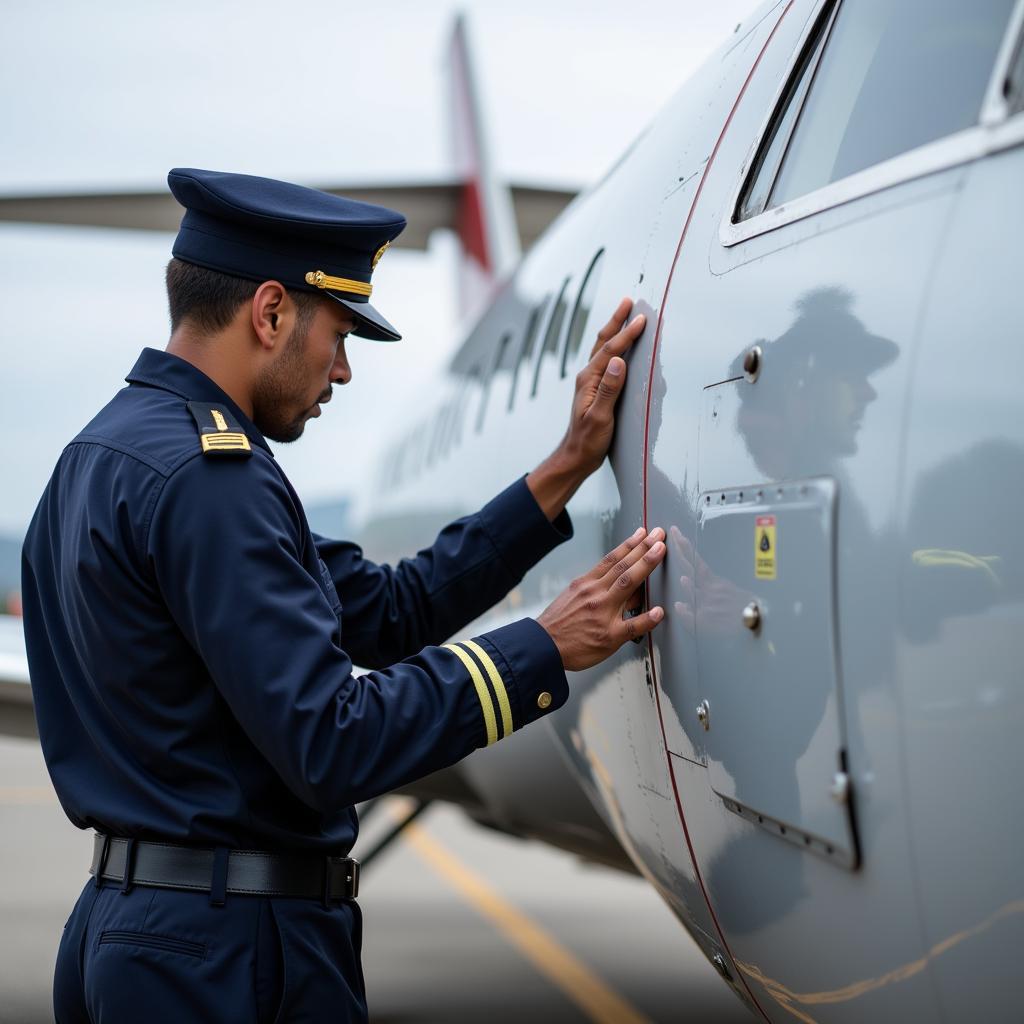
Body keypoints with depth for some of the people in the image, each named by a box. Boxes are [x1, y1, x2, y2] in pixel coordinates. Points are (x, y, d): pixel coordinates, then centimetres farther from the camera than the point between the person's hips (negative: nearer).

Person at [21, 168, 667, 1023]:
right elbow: (330, 743, -23)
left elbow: (386, 610, 10)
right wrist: (545, 649, -15)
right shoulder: (204, 477, -19)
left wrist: (567, 469, 7)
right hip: (228, 955, -10)